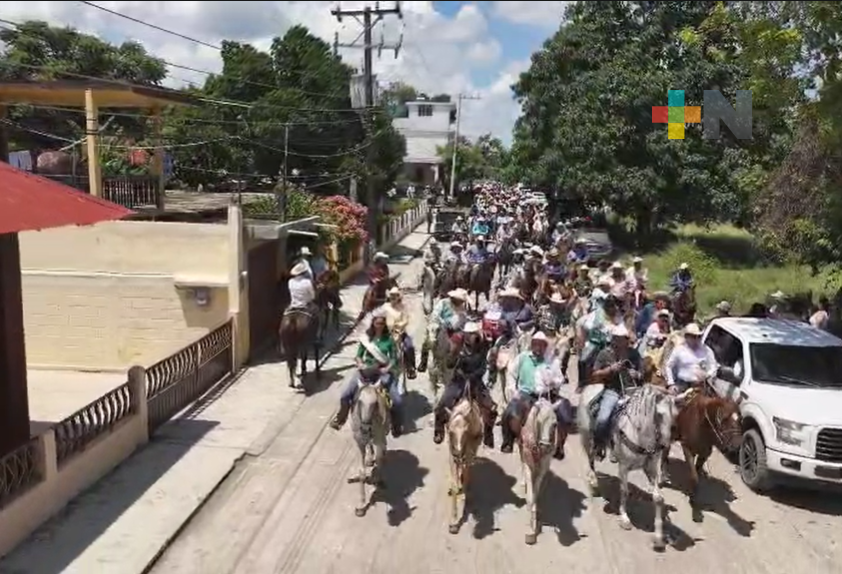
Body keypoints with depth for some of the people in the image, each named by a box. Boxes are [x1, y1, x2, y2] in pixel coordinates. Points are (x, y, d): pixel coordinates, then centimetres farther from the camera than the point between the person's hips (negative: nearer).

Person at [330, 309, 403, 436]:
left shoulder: (389, 338, -6)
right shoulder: (366, 336, -2)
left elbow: (394, 358, -6)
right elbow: (359, 355, 2)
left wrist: (387, 368, -24)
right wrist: (360, 363, -19)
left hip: (383, 371, -1)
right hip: (366, 369, 2)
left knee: (397, 400, -17)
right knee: (345, 396, -10)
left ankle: (396, 425, 10)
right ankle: (340, 418, 18)